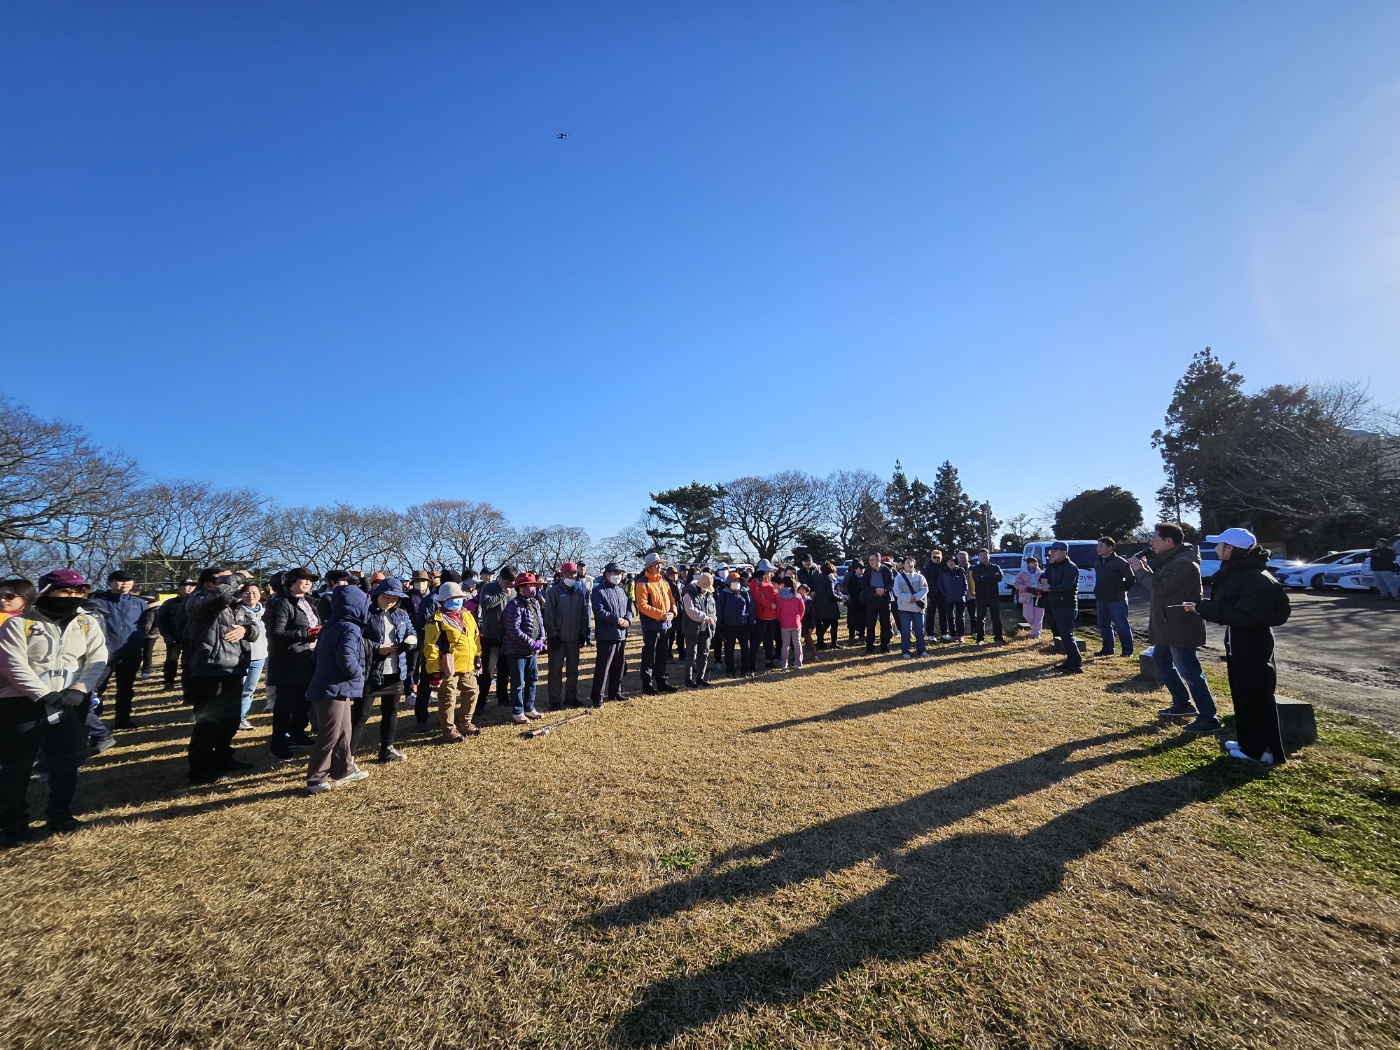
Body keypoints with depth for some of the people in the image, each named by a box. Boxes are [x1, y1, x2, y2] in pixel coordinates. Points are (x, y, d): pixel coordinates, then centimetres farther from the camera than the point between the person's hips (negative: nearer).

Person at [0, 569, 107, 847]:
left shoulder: (88, 622, 2)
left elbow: (97, 659, -3)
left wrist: (79, 689, -16)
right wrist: (44, 694, -19)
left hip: (72, 701, 2)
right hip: (23, 702, -2)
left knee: (66, 761, 9)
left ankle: (61, 814, 25)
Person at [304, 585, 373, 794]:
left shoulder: (332, 626, 12)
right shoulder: (350, 629, -19)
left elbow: (320, 653, 19)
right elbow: (346, 659, -31)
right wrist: (357, 673, -13)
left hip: (333, 688, 10)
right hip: (334, 690, -10)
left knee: (344, 732, 19)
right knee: (330, 736, -1)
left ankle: (344, 770, 30)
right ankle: (315, 780, 8)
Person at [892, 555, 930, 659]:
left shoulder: (919, 576, 6)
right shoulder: (898, 577, 0)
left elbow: (925, 589, -3)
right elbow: (897, 592, -7)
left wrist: (916, 597, -19)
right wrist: (908, 598, -21)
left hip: (918, 607, 2)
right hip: (905, 607, -2)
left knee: (920, 630, 8)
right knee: (905, 630, -1)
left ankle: (922, 650, 19)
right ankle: (905, 652, 5)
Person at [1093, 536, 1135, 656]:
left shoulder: (1120, 562, -11)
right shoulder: (1097, 562, 9)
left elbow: (1130, 579, -6)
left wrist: (1121, 590, -2)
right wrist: (1098, 593, 13)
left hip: (1117, 600, -7)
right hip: (1101, 600, 7)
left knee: (1122, 626, 0)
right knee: (1104, 626, 13)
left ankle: (1127, 651, 9)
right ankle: (1107, 649, 22)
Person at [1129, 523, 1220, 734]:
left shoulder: (1184, 563, -22)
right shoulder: (1171, 559, 11)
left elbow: (1161, 588, -26)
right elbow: (1159, 582, 14)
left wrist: (1140, 569, -16)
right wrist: (1145, 567, 1)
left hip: (1180, 627, -11)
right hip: (1169, 625, 11)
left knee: (1189, 672, -4)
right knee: (1161, 660, 21)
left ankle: (1209, 718, 5)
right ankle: (1182, 704, 33)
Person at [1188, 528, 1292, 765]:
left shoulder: (1257, 579, -23)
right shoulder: (1235, 572, 7)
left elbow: (1243, 614, -31)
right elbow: (1225, 605, 11)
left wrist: (1201, 607, -27)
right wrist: (1201, 607, -5)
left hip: (1254, 646, -10)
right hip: (1237, 644, 10)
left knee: (1258, 697, 2)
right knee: (1241, 695, 18)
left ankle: (1266, 750, 14)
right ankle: (1249, 742, 31)